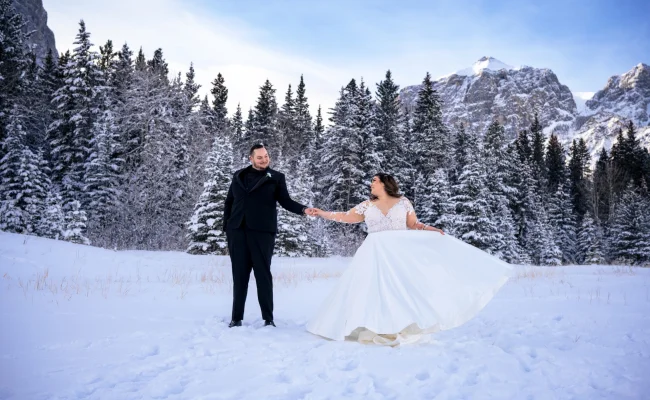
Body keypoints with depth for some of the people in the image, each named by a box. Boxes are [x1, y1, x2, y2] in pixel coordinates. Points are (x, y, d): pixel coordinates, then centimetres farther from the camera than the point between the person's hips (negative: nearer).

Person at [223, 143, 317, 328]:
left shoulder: (276, 177, 6)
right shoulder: (239, 175, 14)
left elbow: (285, 201, 1)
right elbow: (229, 202, 16)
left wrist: (303, 209, -16)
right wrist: (226, 227, 8)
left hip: (262, 232, -2)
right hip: (237, 231, 3)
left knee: (263, 274, 1)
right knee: (239, 275, 7)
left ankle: (268, 318, 9)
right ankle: (236, 317, 15)